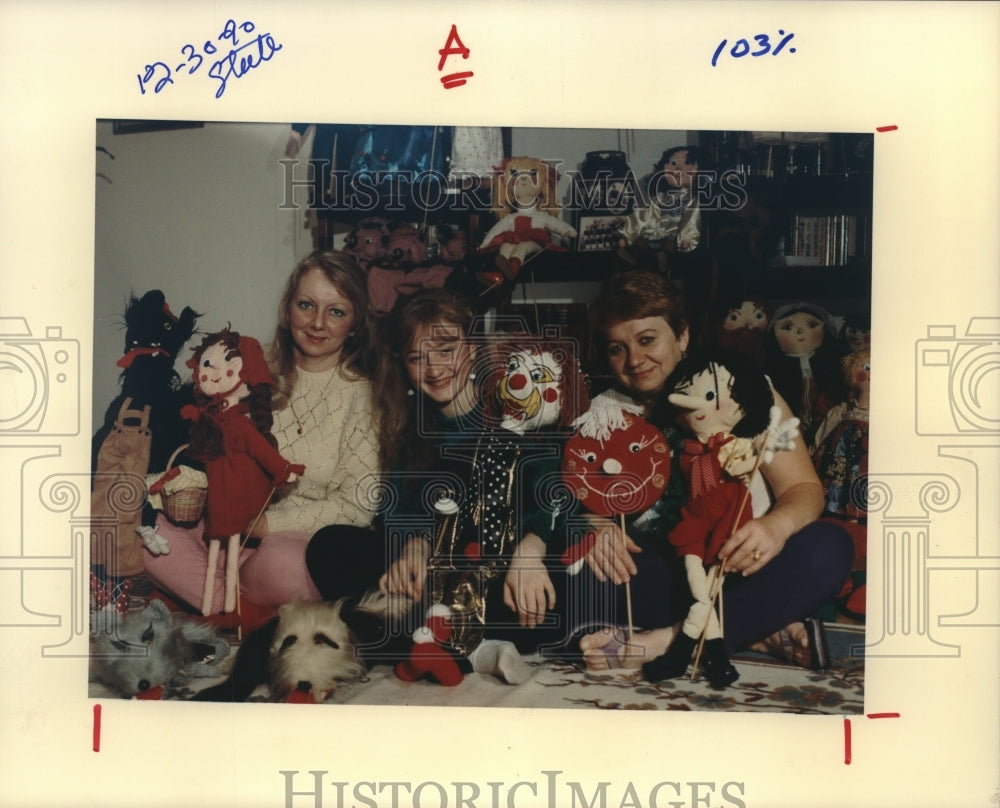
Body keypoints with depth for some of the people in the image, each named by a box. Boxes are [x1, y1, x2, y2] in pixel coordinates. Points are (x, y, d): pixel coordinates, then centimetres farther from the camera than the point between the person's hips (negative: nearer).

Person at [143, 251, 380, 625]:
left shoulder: (362, 394, -4)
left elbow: (356, 506, -8)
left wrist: (267, 524, -13)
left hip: (311, 540, -4)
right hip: (232, 529, 5)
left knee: (282, 563, -39)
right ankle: (256, 612, -21)